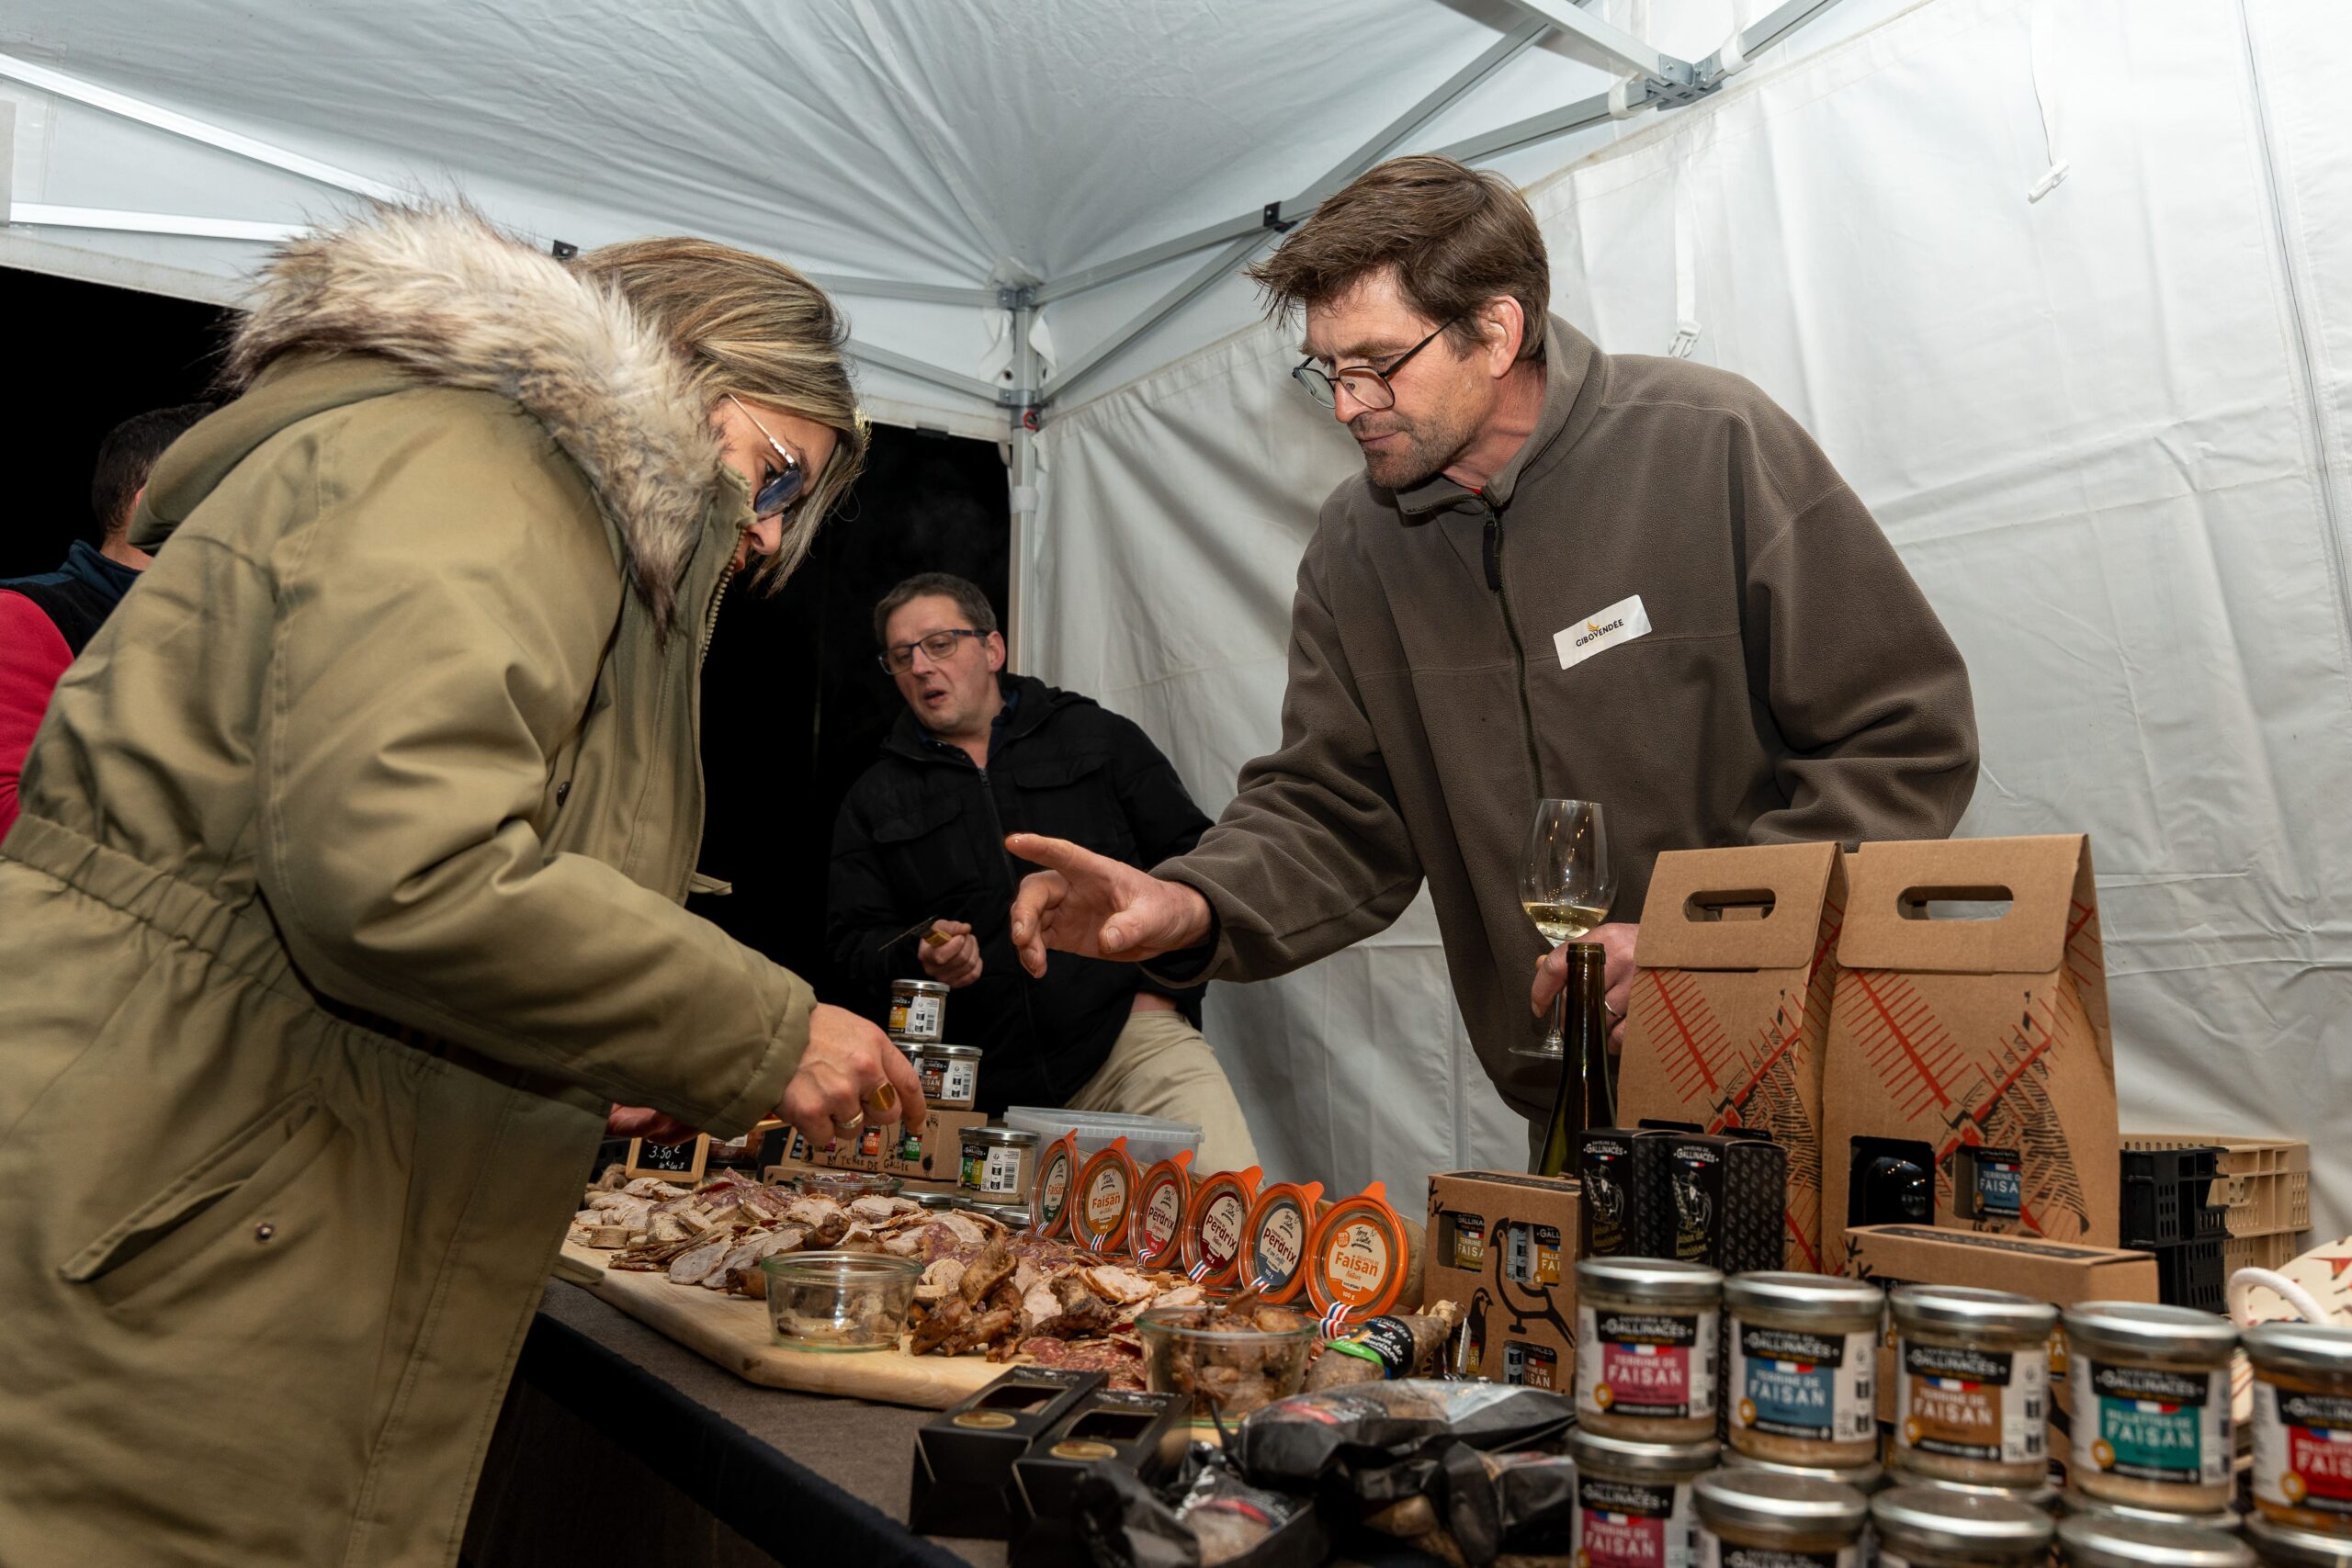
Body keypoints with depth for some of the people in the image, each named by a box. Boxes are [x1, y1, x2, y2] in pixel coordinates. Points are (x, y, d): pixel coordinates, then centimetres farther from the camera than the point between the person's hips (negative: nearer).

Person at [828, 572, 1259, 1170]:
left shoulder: (1098, 737, 12)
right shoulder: (874, 801, 16)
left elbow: (1195, 856, 10)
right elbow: (853, 937, 14)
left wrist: (1164, 986, -1)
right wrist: (920, 956, -8)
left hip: (1127, 1031, -2)